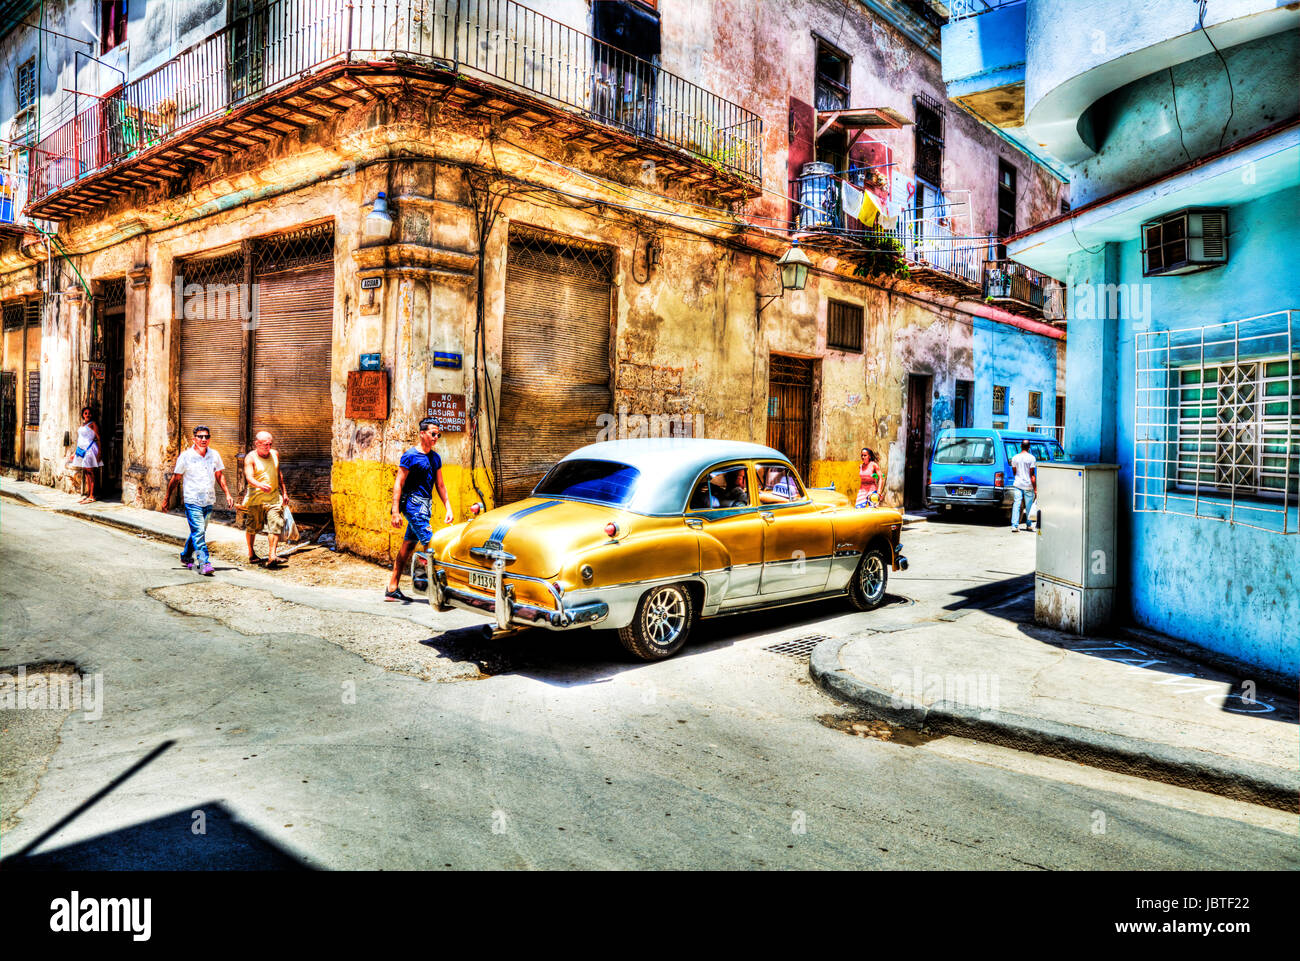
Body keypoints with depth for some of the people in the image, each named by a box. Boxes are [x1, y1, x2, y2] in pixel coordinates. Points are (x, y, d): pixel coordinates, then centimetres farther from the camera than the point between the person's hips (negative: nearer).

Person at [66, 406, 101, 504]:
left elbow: (98, 438, -9)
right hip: (81, 450, 7)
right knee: (86, 473, 7)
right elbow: (80, 440, 24)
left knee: (90, 472, -7)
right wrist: (75, 452, 23)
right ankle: (87, 495, 9)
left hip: (89, 449, -7)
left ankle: (91, 496, -7)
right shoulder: (82, 425, 19)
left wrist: (99, 452, -17)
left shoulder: (93, 424, -4)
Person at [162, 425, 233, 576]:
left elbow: (219, 475, 17)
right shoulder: (185, 456, -5)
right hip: (192, 501, -5)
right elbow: (175, 478, 2)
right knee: (198, 532, -12)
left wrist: (227, 494, 11)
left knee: (199, 532, 15)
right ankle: (204, 564, -14)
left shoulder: (214, 455, 6)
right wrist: (167, 498, 4)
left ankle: (186, 556, 37)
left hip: (209, 501, 5)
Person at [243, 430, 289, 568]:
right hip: (255, 498, -3)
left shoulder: (275, 454, 9)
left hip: (273, 496, 3)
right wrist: (260, 485, -40)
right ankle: (251, 553, 32)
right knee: (252, 527, 9)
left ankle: (272, 557, -17)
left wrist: (284, 492, 22)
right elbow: (249, 477, -20)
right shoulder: (250, 457, -7)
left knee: (276, 525, -12)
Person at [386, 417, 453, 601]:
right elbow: (398, 484, -11)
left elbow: (440, 485, 19)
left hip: (425, 507, 8)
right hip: (413, 504, -8)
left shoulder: (435, 458, 13)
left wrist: (448, 508, 12)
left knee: (408, 546, 10)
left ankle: (392, 589, 16)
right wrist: (395, 511, -17)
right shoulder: (411, 456, -9)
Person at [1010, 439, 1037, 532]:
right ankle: (1029, 525, 22)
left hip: (1017, 485, 2)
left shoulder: (1015, 458, 3)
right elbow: (1032, 475, -9)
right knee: (1029, 506, 10)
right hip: (1028, 486, -2)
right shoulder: (1031, 458, -8)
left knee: (1016, 505, 0)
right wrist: (1035, 488, -5)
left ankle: (1014, 525, -9)